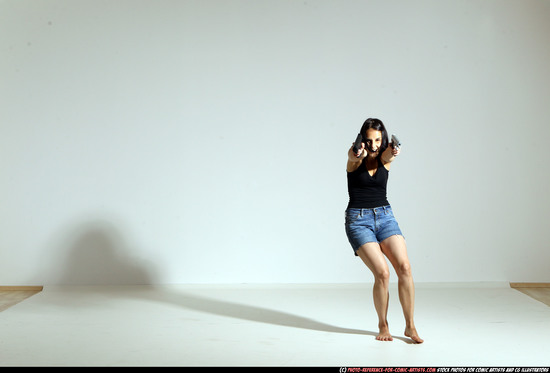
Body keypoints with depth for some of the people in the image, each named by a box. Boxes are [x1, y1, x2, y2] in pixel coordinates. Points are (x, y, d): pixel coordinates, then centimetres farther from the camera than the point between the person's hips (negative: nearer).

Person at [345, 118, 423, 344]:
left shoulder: (385, 158, 2)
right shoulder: (354, 156, -4)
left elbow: (388, 155, -23)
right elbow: (353, 157, -30)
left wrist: (393, 153, -50)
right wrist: (358, 154, -56)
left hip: (385, 216, 3)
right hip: (358, 220, -3)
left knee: (404, 267, -15)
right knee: (382, 273, -16)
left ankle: (410, 327, -4)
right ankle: (383, 325, 5)